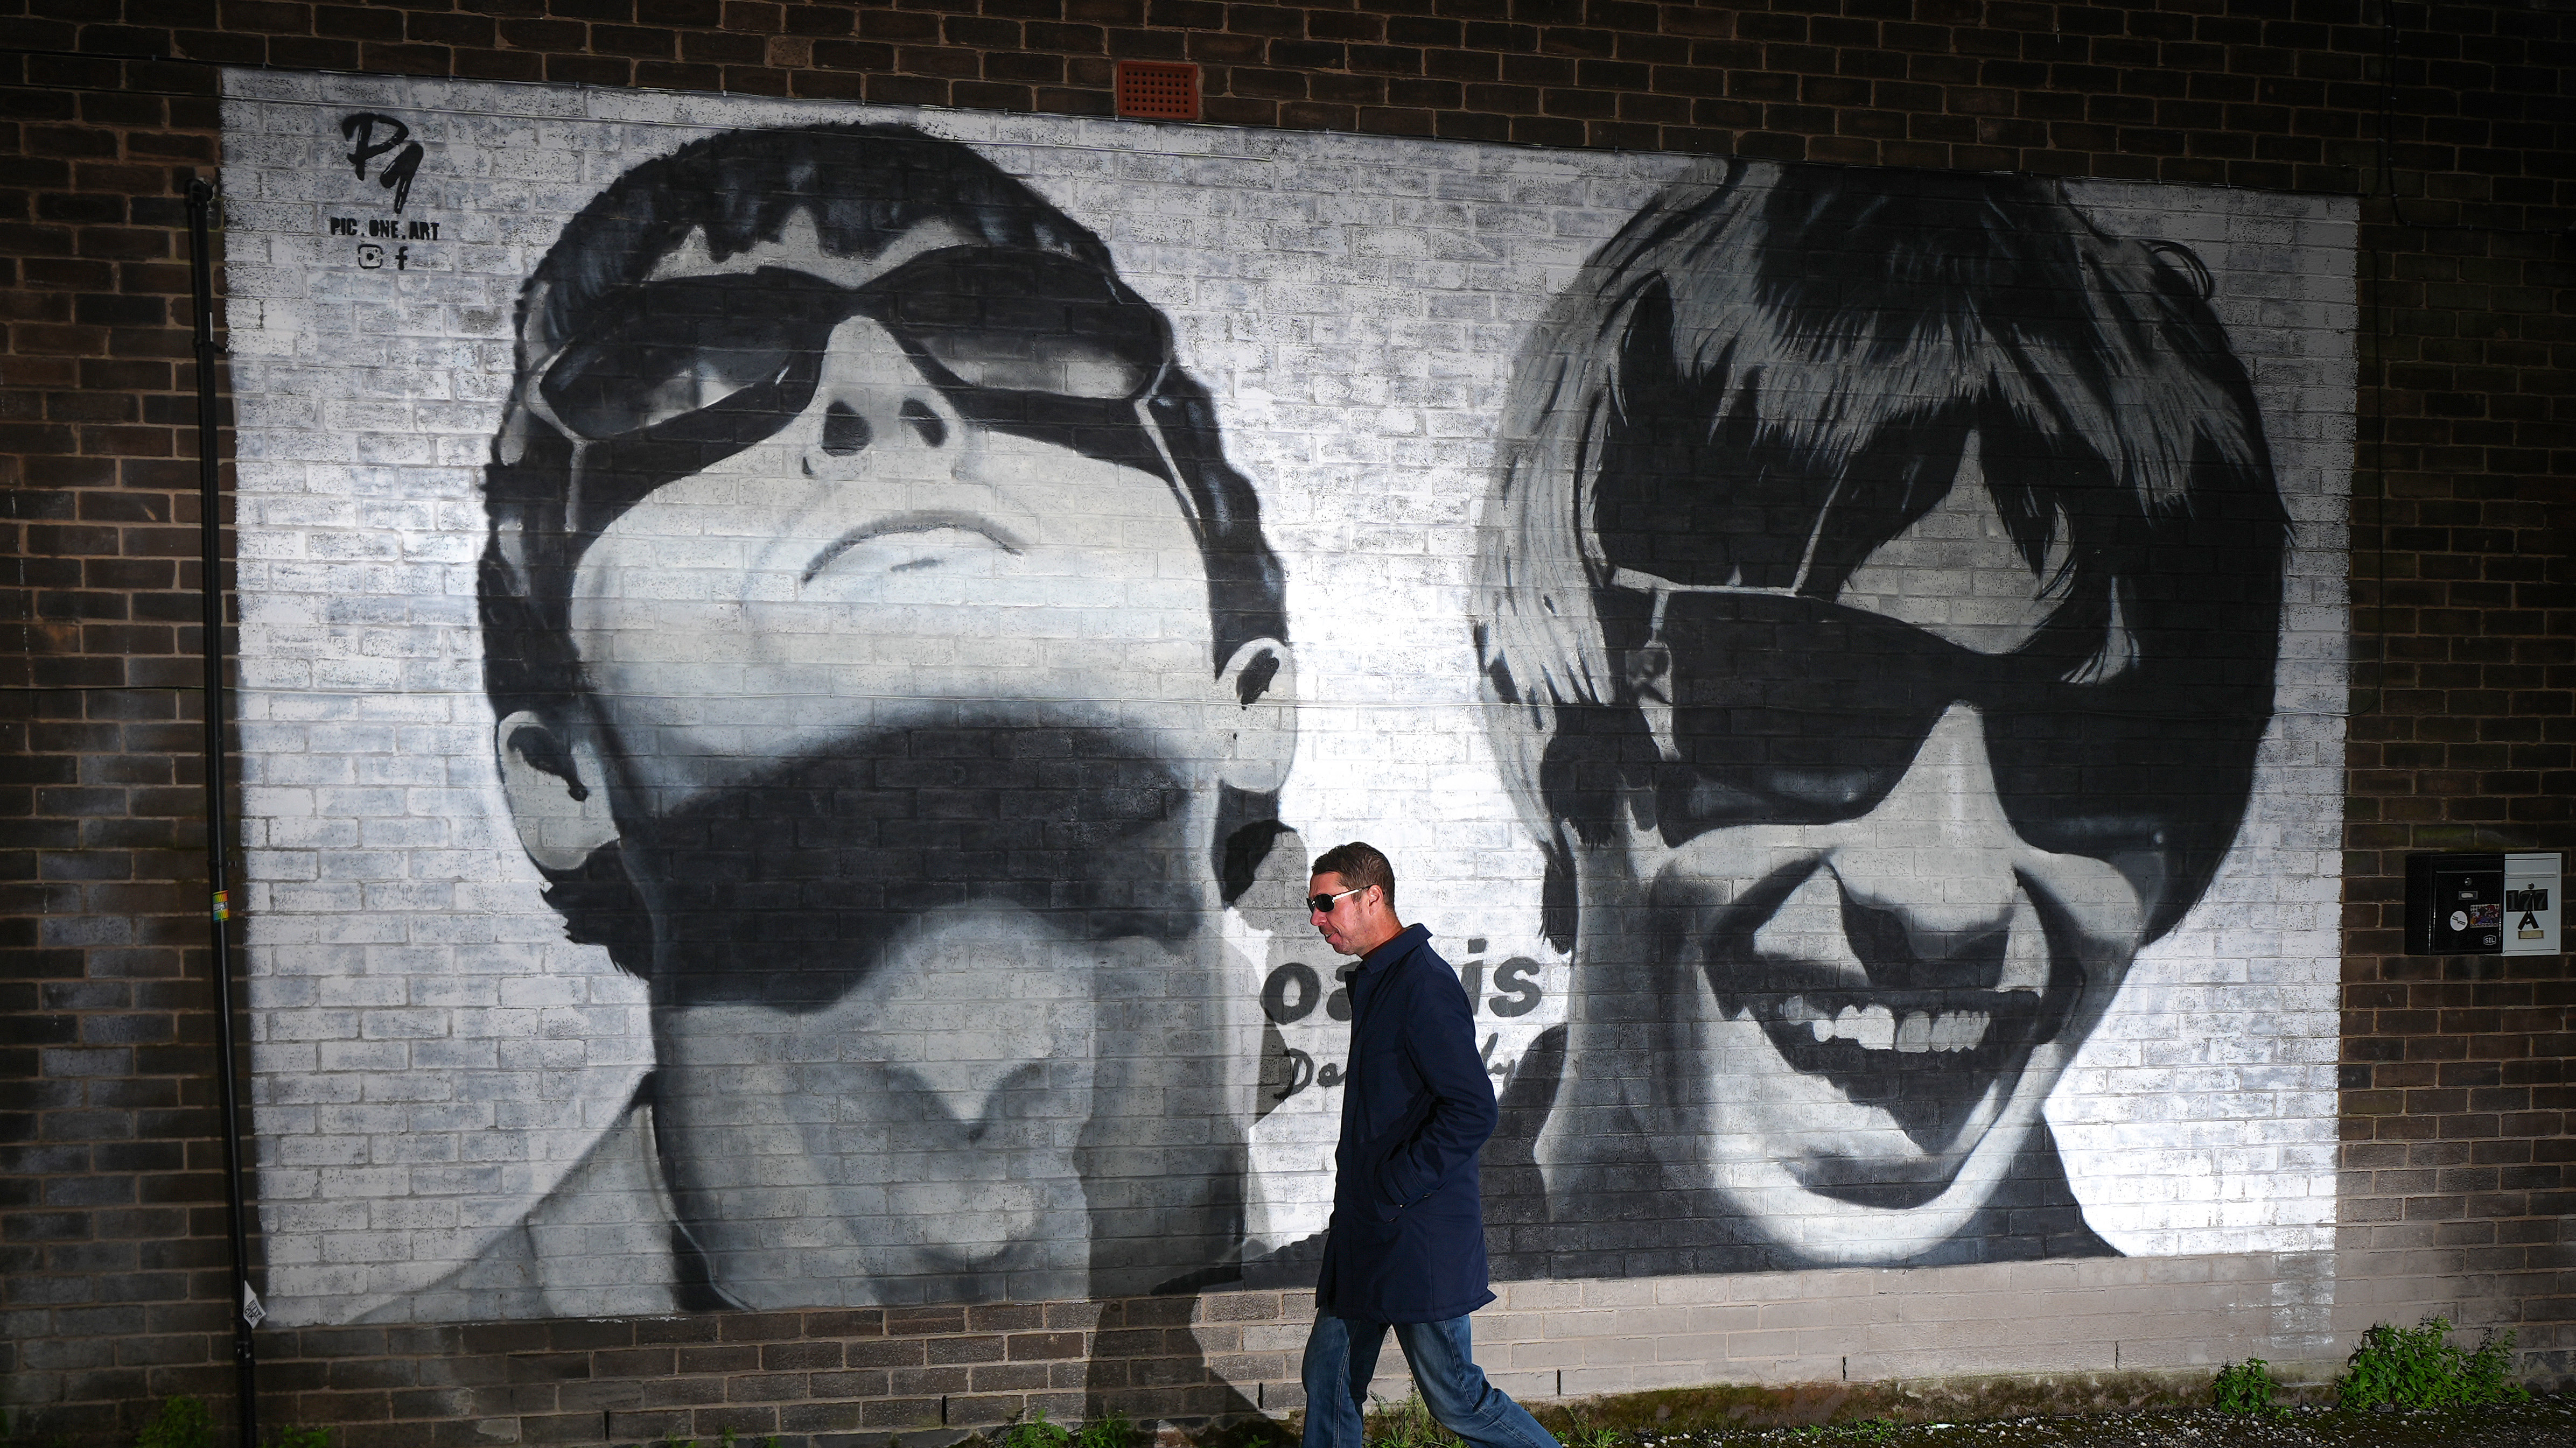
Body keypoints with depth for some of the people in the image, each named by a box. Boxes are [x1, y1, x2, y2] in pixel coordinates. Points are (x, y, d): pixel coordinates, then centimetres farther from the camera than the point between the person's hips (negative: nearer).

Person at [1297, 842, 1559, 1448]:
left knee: (1454, 1398, -1)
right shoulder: (1376, 981, 15)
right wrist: (1359, 1187, 16)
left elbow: (1472, 1110, -23)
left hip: (1420, 1236, -10)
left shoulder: (1423, 983, -17)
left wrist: (1391, 1191, -19)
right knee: (1329, 1376, 12)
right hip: (1366, 1237, 10)